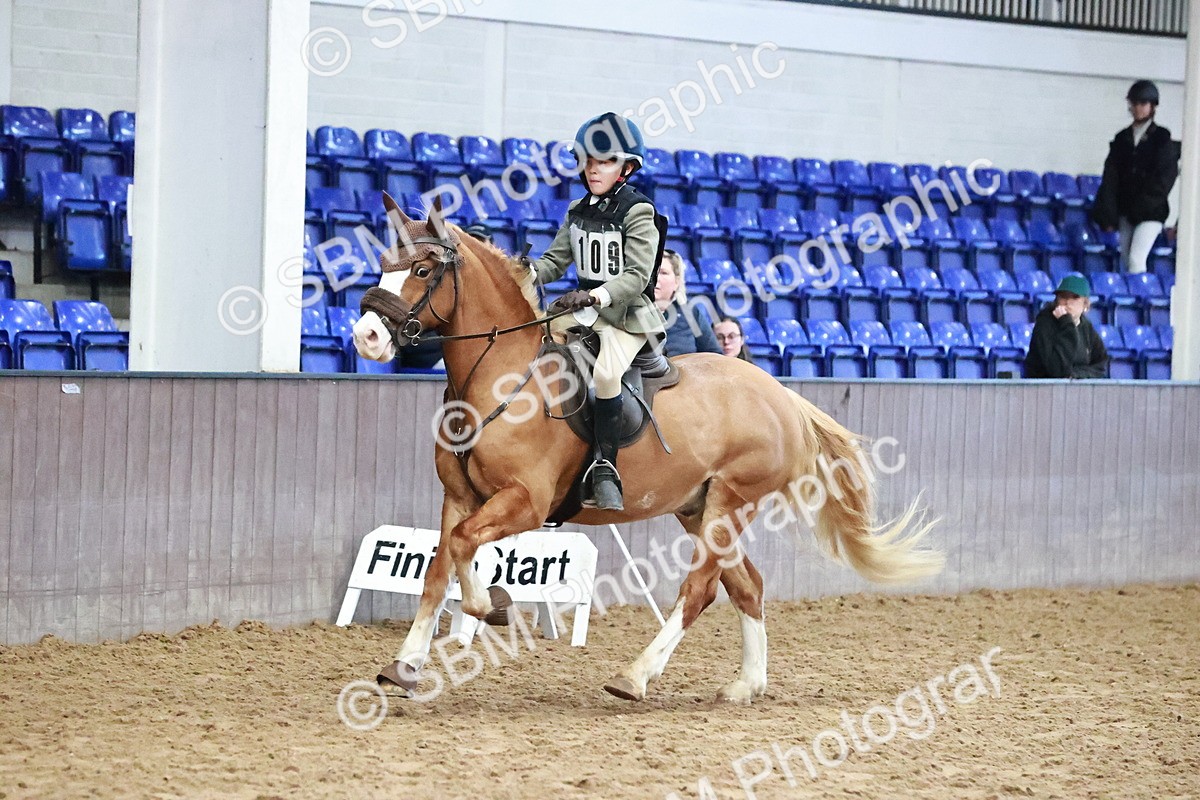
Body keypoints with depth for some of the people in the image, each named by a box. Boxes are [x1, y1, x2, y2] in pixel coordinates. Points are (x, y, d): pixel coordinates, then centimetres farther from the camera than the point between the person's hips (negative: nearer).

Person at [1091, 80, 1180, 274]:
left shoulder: (1162, 138, 0)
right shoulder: (1122, 138, 11)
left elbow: (1164, 177, -7)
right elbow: (1110, 176, 5)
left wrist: (1143, 205, -13)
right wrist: (1109, 214, -4)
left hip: (1150, 212, -5)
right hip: (1125, 211, 5)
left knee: (1136, 259, -16)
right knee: (1126, 261, 8)